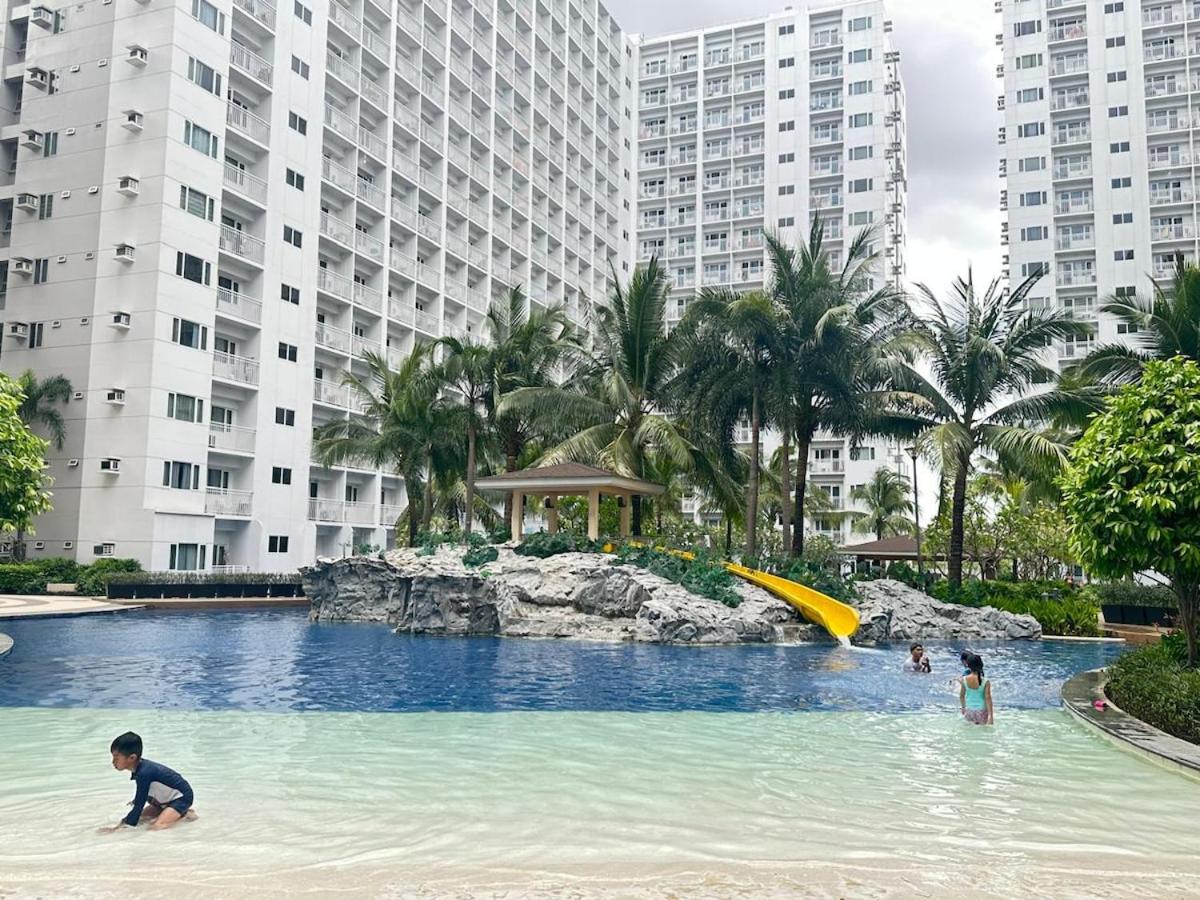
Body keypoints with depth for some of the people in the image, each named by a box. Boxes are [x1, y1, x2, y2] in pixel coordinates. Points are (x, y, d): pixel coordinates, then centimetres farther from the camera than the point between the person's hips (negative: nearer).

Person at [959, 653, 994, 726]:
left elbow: (961, 695, 3)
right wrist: (990, 716, -12)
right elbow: (988, 698, -16)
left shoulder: (964, 679, -9)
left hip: (969, 712, 3)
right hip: (981, 712, -3)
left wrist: (963, 707, 20)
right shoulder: (985, 681, -17)